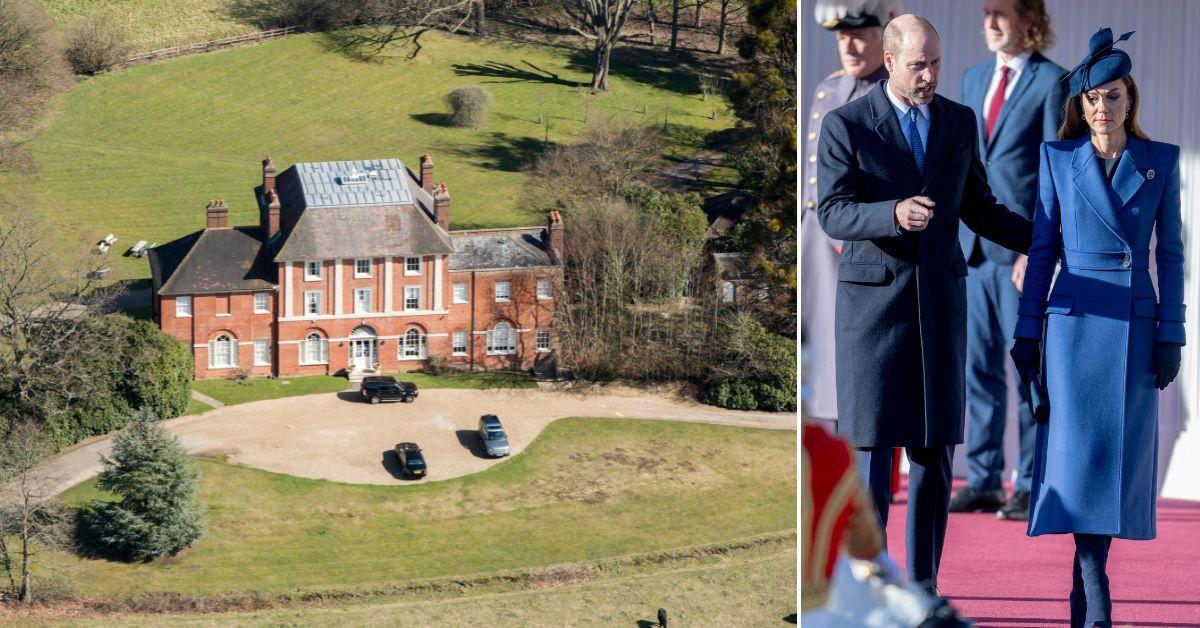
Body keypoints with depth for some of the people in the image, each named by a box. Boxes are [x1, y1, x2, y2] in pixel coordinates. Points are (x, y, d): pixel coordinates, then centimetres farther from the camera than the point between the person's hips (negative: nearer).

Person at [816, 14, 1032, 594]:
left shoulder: (960, 121, 7)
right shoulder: (845, 125, -6)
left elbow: (977, 208, 15)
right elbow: (831, 214, -12)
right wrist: (894, 214, -31)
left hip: (940, 303, 4)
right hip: (872, 301, -4)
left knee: (933, 451, 4)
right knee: (873, 451, -6)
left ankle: (923, 585, 12)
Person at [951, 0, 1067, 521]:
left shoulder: (1052, 82, -5)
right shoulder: (974, 79, 16)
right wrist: (953, 237, 12)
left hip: (1022, 248, -6)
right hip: (975, 247, 6)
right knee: (980, 369, 7)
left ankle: (1032, 487, 4)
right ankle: (983, 483, 12)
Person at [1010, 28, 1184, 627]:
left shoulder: (1161, 161, 5)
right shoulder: (1058, 158, 4)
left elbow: (1171, 251, 5)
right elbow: (1042, 248, 5)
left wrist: (1171, 333, 0)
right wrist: (1027, 331, 2)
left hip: (1135, 324, 1)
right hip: (1074, 320, -1)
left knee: (1121, 451, 2)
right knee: (1078, 449, -9)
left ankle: (1085, 578, 13)